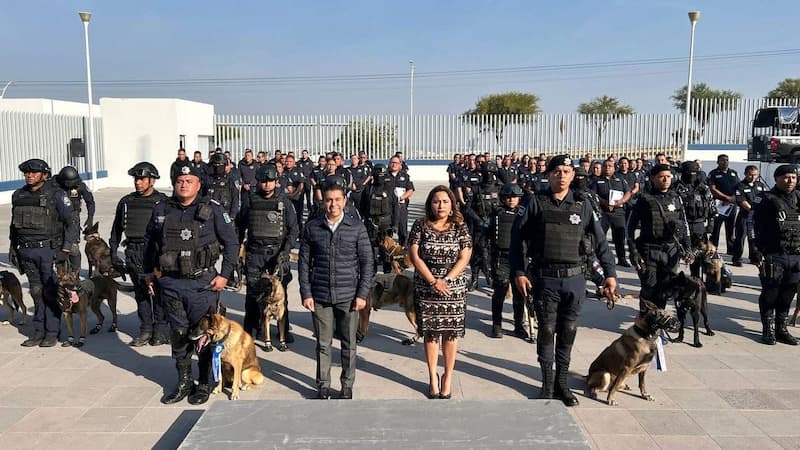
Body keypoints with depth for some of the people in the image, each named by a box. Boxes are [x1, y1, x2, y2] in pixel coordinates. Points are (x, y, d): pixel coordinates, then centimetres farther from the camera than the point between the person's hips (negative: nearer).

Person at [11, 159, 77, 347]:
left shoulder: (56, 195, -7)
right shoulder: (18, 196, 9)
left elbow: (71, 222, -7)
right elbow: (14, 224, 20)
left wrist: (66, 249, -12)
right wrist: (13, 247, 17)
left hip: (49, 250, -5)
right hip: (26, 252, 5)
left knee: (51, 293, -1)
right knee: (36, 292, 11)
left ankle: (52, 333, 7)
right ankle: (39, 332, 18)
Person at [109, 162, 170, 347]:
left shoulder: (162, 202, -2)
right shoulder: (126, 202, 11)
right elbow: (116, 229, 18)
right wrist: (113, 253, 14)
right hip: (134, 253, 4)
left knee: (158, 292, 0)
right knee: (141, 292, 9)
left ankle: (160, 330, 11)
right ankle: (146, 330, 18)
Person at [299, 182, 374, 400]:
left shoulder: (357, 227, -1)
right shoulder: (312, 227, 2)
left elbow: (367, 262, 0)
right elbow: (304, 262, 5)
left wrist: (363, 294, -5)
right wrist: (306, 293, -1)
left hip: (349, 297, 0)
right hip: (320, 297, 1)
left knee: (349, 344, 9)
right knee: (323, 344, 10)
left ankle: (347, 386, 25)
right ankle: (323, 385, 25)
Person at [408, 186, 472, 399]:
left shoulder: (460, 227, 0)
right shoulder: (420, 226, 0)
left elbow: (464, 258, -5)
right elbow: (414, 256, -5)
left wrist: (446, 280, -15)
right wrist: (432, 281, -13)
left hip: (454, 289, 0)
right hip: (426, 289, 0)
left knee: (450, 333, 4)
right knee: (430, 333, 6)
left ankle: (448, 377, 20)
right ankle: (433, 378, 20)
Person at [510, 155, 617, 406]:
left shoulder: (582, 206, 6)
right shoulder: (536, 203, 0)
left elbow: (600, 241, 10)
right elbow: (517, 237, 0)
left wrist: (610, 273, 6)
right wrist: (518, 272, -4)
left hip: (574, 279, 2)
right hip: (544, 279, -2)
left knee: (568, 332, 10)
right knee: (547, 331, 5)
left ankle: (562, 383, 24)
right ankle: (547, 384, 20)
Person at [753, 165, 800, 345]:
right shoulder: (767, 199, -5)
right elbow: (755, 227, -9)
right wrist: (757, 253, -15)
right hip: (773, 256, -5)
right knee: (770, 293, 2)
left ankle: (781, 328, 23)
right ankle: (768, 330, 13)